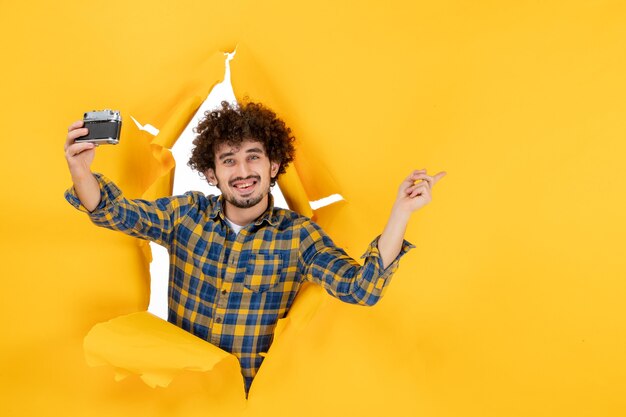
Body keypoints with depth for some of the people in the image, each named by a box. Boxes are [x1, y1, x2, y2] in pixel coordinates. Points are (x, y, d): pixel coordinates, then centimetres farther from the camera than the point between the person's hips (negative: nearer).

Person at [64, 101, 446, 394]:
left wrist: (401, 212, -27)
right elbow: (114, 212, -1)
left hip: (254, 394, -1)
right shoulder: (188, 214, 0)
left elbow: (362, 289, -15)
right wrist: (82, 171, -22)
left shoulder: (298, 234, -6)